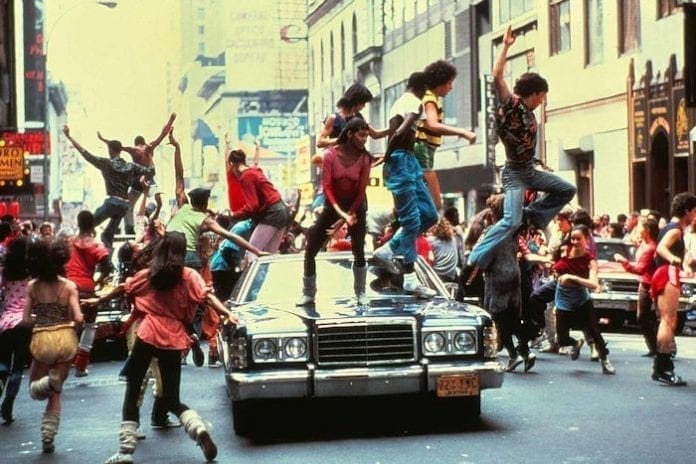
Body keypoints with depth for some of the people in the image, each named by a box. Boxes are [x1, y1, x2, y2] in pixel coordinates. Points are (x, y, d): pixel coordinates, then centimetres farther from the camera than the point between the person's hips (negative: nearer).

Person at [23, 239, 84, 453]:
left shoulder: (32, 286, 1)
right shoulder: (69, 286, -2)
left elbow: (26, 319, -1)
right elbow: (78, 318, -9)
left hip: (41, 340, 0)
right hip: (65, 339, 0)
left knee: (35, 389, 19)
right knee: (55, 392, 15)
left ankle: (46, 382, -17)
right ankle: (48, 437, 5)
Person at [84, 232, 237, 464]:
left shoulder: (147, 274, 8)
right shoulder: (189, 276, 4)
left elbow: (122, 289, 20)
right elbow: (208, 297, -10)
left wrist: (98, 301, 35)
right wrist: (228, 314, -15)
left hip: (147, 336, -1)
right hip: (174, 340, 1)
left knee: (132, 392, 9)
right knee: (172, 399, 10)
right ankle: (199, 429, -17)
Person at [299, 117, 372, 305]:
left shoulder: (364, 158, -13)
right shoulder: (330, 154, -16)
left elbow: (361, 191, -13)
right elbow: (326, 186, -19)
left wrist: (347, 216, -18)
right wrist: (340, 212, -29)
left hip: (356, 205, 0)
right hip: (333, 205, 0)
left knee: (359, 252, -7)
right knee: (310, 250, -3)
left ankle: (360, 293, 9)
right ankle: (308, 294, 10)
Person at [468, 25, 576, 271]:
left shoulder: (530, 114, 9)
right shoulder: (511, 105, -14)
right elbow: (497, 76, -23)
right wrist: (506, 46, -21)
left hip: (530, 170, 8)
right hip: (514, 173, -8)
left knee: (568, 190, 10)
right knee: (512, 222, -21)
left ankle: (533, 215, 15)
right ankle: (475, 260, -17)